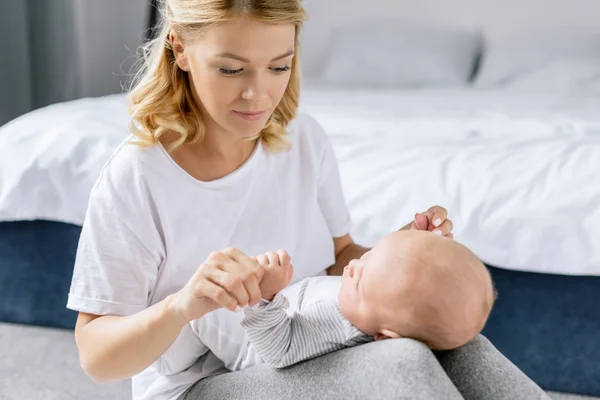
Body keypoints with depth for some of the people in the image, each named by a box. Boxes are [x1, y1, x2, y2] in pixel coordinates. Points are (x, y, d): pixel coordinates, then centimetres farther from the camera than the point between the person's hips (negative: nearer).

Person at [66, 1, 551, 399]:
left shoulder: (305, 139, -2)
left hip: (316, 360, 5)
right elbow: (97, 357, -15)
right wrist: (182, 306, -35)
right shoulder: (135, 179, -17)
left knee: (457, 345, -23)